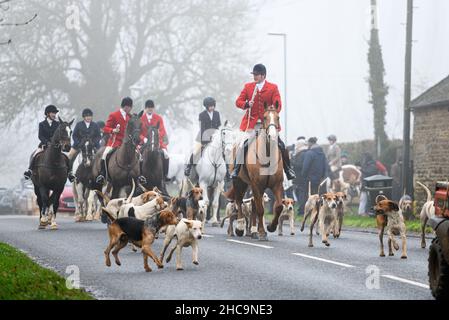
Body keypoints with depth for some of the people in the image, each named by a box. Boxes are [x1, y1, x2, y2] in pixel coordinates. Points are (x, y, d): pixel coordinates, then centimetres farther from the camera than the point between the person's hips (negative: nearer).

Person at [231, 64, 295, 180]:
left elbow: (278, 105, -3)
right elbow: (238, 101, 8)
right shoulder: (248, 87, 9)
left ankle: (288, 169, 10)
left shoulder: (273, 88, 4)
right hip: (251, 123, 1)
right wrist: (246, 104, -15)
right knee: (242, 145, -10)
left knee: (280, 145, -3)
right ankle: (236, 168, 2)